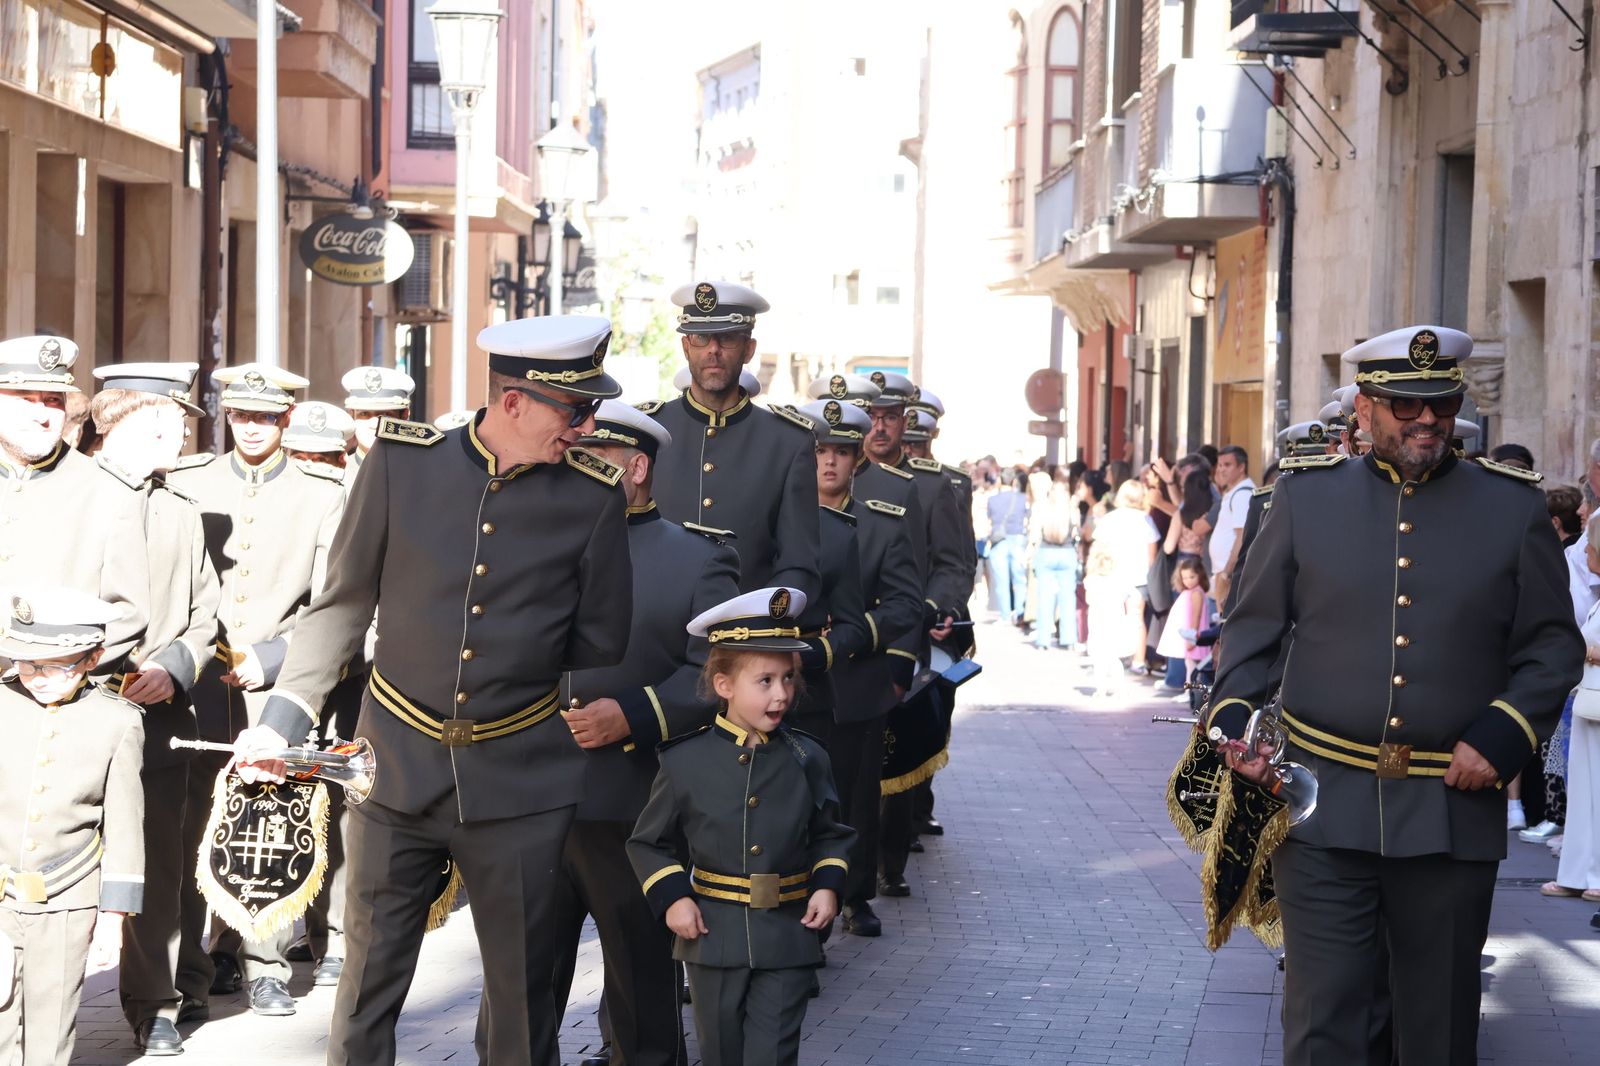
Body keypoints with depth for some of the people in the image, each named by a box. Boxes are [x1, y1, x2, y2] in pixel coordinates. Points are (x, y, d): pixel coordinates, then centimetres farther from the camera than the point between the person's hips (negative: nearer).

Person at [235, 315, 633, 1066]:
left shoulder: (593, 496, -5)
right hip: (394, 767, 0)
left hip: (520, 780, 0)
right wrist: (282, 718, 0)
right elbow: (342, 601, 3)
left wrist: (570, 739, 7)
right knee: (368, 983, 10)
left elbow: (599, 646, 5)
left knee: (522, 990, 8)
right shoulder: (402, 462, -4)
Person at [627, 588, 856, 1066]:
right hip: (712, 936, 0)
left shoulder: (807, 759, 0)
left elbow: (831, 836, 11)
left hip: (788, 938, 0)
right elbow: (649, 843, 5)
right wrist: (671, 898, -8)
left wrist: (828, 886, -5)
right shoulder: (685, 762, -5)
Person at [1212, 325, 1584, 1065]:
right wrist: (1233, 716, -7)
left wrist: (1504, 733, -10)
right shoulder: (1306, 494, 4)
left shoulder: (1513, 506, 3)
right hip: (1324, 808, 0)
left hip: (1454, 809, 1)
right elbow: (1254, 625, 8)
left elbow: (1554, 645, 5)